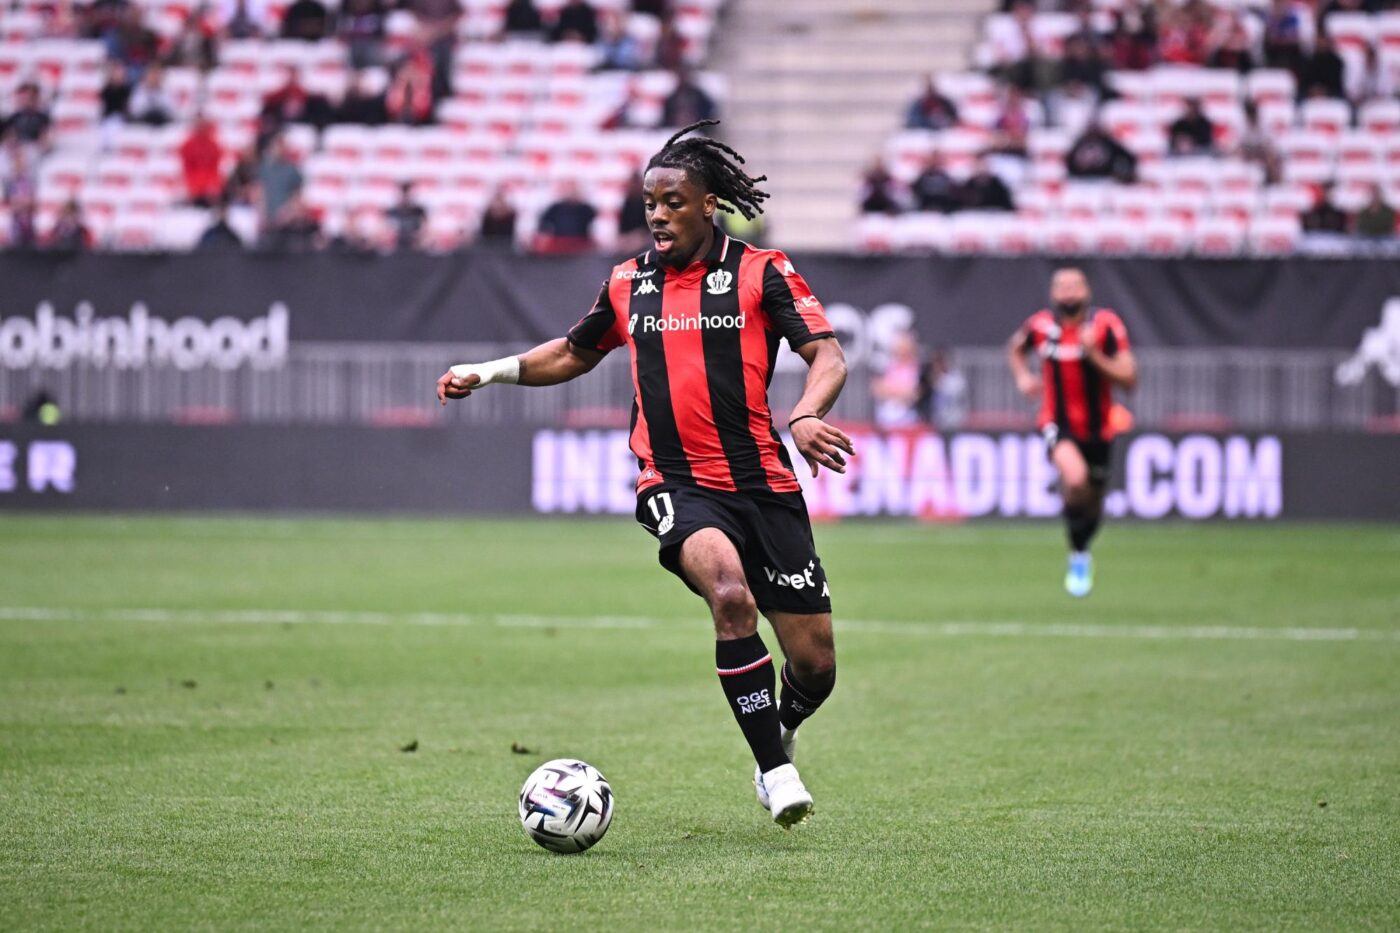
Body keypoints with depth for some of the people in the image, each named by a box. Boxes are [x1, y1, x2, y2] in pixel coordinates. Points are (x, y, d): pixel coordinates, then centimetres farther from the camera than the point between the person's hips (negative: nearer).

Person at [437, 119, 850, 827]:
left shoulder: (760, 271, 0)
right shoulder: (628, 283, 11)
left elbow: (827, 356, -8)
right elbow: (575, 353, 28)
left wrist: (805, 416, -28)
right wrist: (489, 371, 15)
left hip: (764, 484, -1)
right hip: (675, 484, 1)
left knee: (814, 663, 1)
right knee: (731, 594, -32)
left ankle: (780, 731, 38)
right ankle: (775, 771, -23)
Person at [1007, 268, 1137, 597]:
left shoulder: (1106, 326, -12)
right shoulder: (1040, 326, -6)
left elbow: (1129, 379, -16)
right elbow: (1014, 347, 18)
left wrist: (1094, 354, -28)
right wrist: (1022, 376, -1)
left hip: (1098, 430, 1)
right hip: (1058, 425, -1)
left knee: (1092, 505, 13)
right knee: (1076, 477, -32)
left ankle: (1081, 552, 48)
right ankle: (1077, 557, -11)